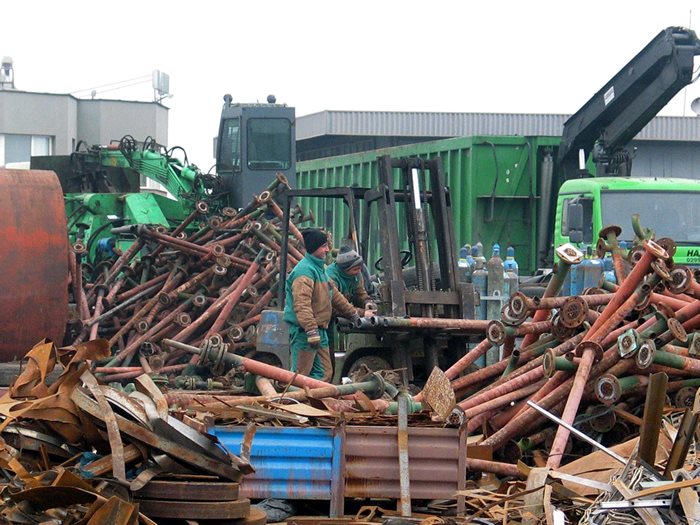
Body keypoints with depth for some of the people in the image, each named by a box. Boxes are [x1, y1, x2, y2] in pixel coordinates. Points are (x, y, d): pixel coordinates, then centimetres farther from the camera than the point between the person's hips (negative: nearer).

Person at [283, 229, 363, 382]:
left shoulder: (320, 269, 18)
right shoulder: (305, 270, -16)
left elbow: (334, 295, 30)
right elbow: (302, 304, -26)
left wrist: (354, 314, 35)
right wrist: (312, 331, -31)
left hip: (320, 331, 10)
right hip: (304, 331, -10)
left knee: (324, 373, 10)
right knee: (299, 375, -9)